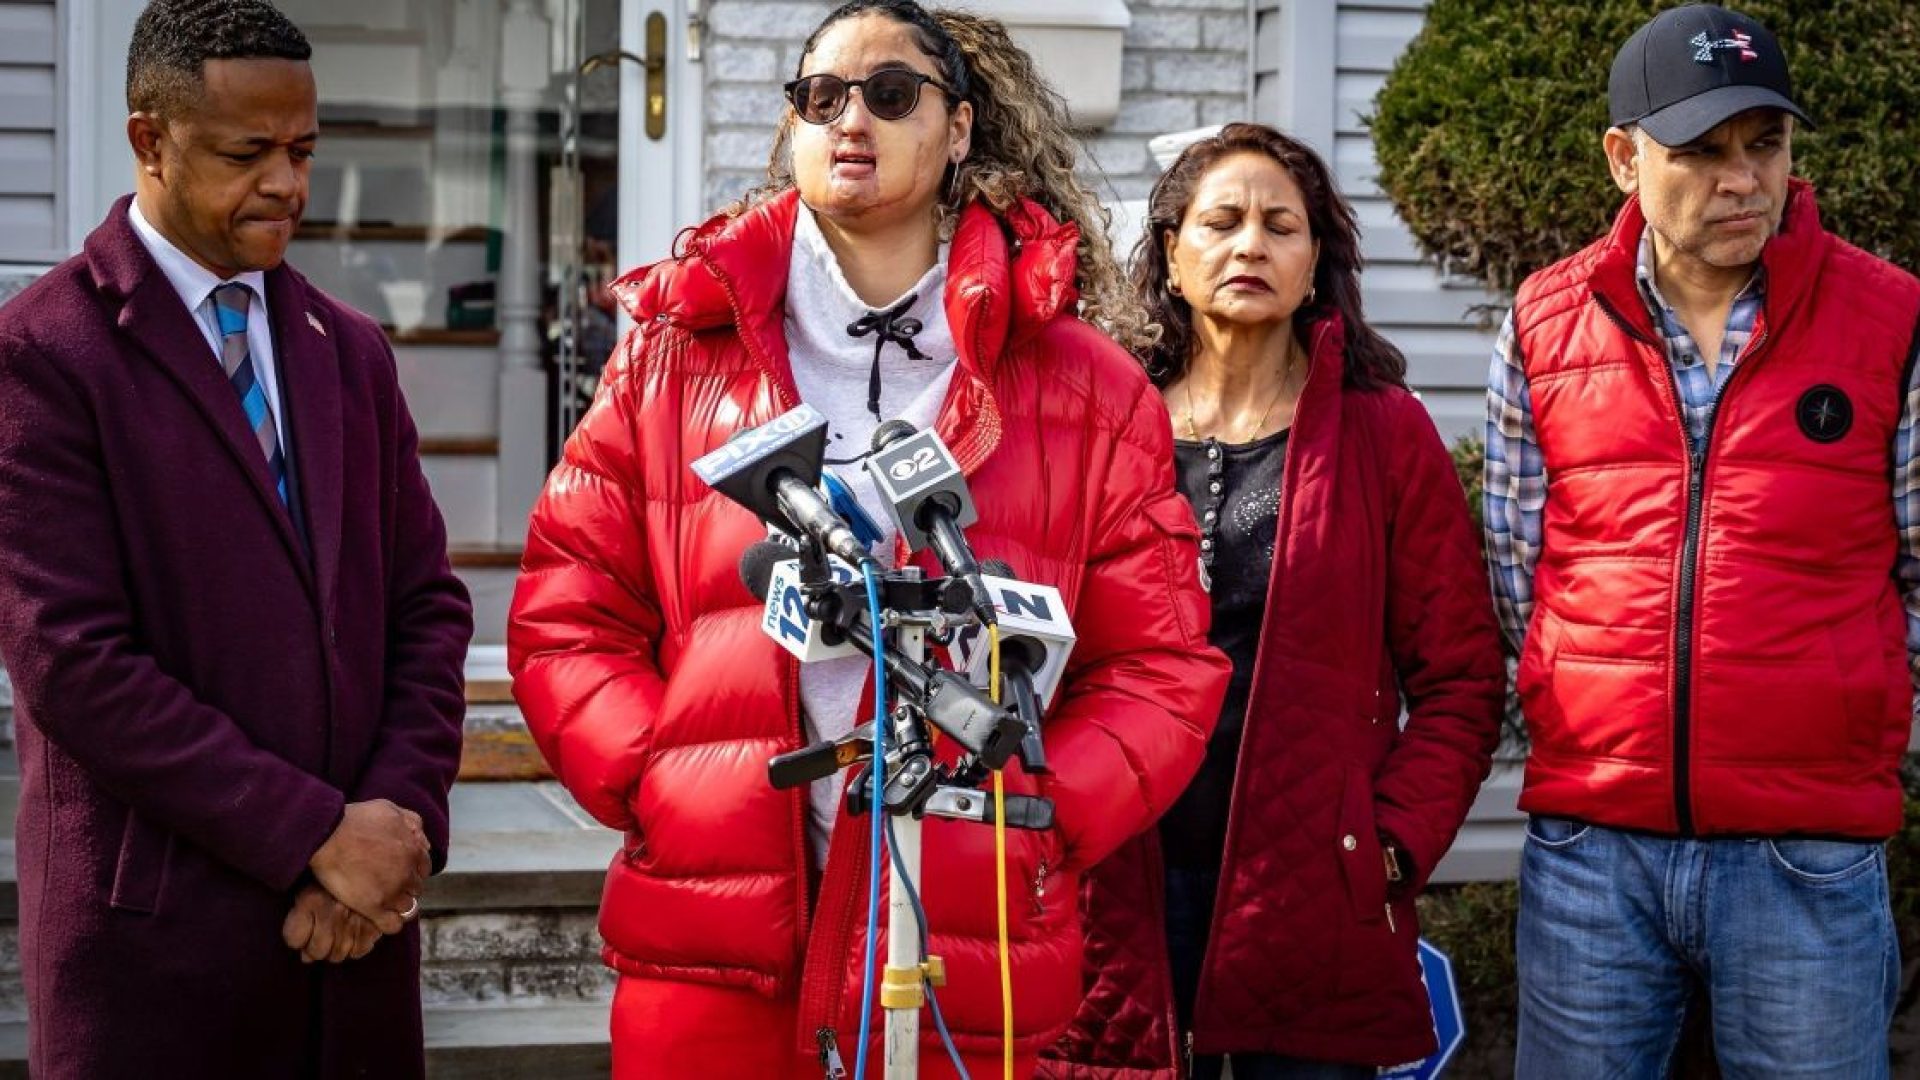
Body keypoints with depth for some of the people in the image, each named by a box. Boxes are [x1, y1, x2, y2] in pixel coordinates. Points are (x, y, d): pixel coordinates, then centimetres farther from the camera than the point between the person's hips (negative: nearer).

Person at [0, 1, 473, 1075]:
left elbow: (429, 607, 10)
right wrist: (315, 833, -14)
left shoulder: (351, 350, 12)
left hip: (357, 915, 5)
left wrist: (398, 818, -6)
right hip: (158, 928, -5)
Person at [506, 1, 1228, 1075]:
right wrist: (653, 778, -8)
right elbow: (565, 618, 7)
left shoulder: (1087, 392, 5)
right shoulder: (676, 352, 8)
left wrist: (1044, 810, -10)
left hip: (969, 962, 0)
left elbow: (1158, 667, 5)